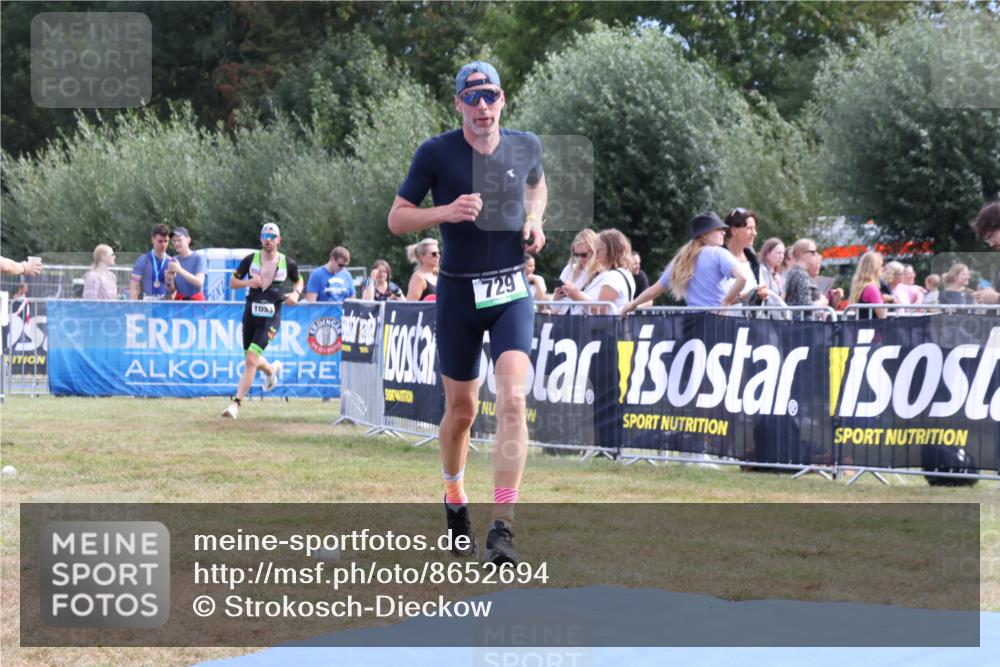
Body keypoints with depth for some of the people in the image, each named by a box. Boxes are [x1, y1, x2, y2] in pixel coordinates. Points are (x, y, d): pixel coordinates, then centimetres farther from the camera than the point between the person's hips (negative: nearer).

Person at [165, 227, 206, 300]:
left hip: (195, 300, -4)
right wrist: (169, 280, -14)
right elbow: (172, 290, 9)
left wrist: (180, 270, -26)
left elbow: (199, 282, -19)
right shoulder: (173, 261, 6)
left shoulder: (199, 258, -7)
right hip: (179, 300, 4)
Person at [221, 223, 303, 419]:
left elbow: (298, 281, 18)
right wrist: (248, 282, -14)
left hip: (271, 316, -3)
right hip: (250, 314, 3)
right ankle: (272, 369, 51)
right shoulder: (250, 259, 1)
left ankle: (236, 403, -14)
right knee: (252, 360, 14)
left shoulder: (288, 263, 0)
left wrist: (296, 293, -4)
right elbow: (232, 282, 7)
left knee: (252, 358, -17)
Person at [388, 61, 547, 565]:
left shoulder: (526, 146, 1)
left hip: (511, 292, 1)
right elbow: (397, 219, -4)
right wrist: (446, 212, -21)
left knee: (512, 400, -18)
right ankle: (454, 500, 37)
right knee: (461, 410, 10)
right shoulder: (436, 154, -7)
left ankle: (502, 526, -19)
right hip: (459, 293, -1)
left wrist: (534, 220, 4)